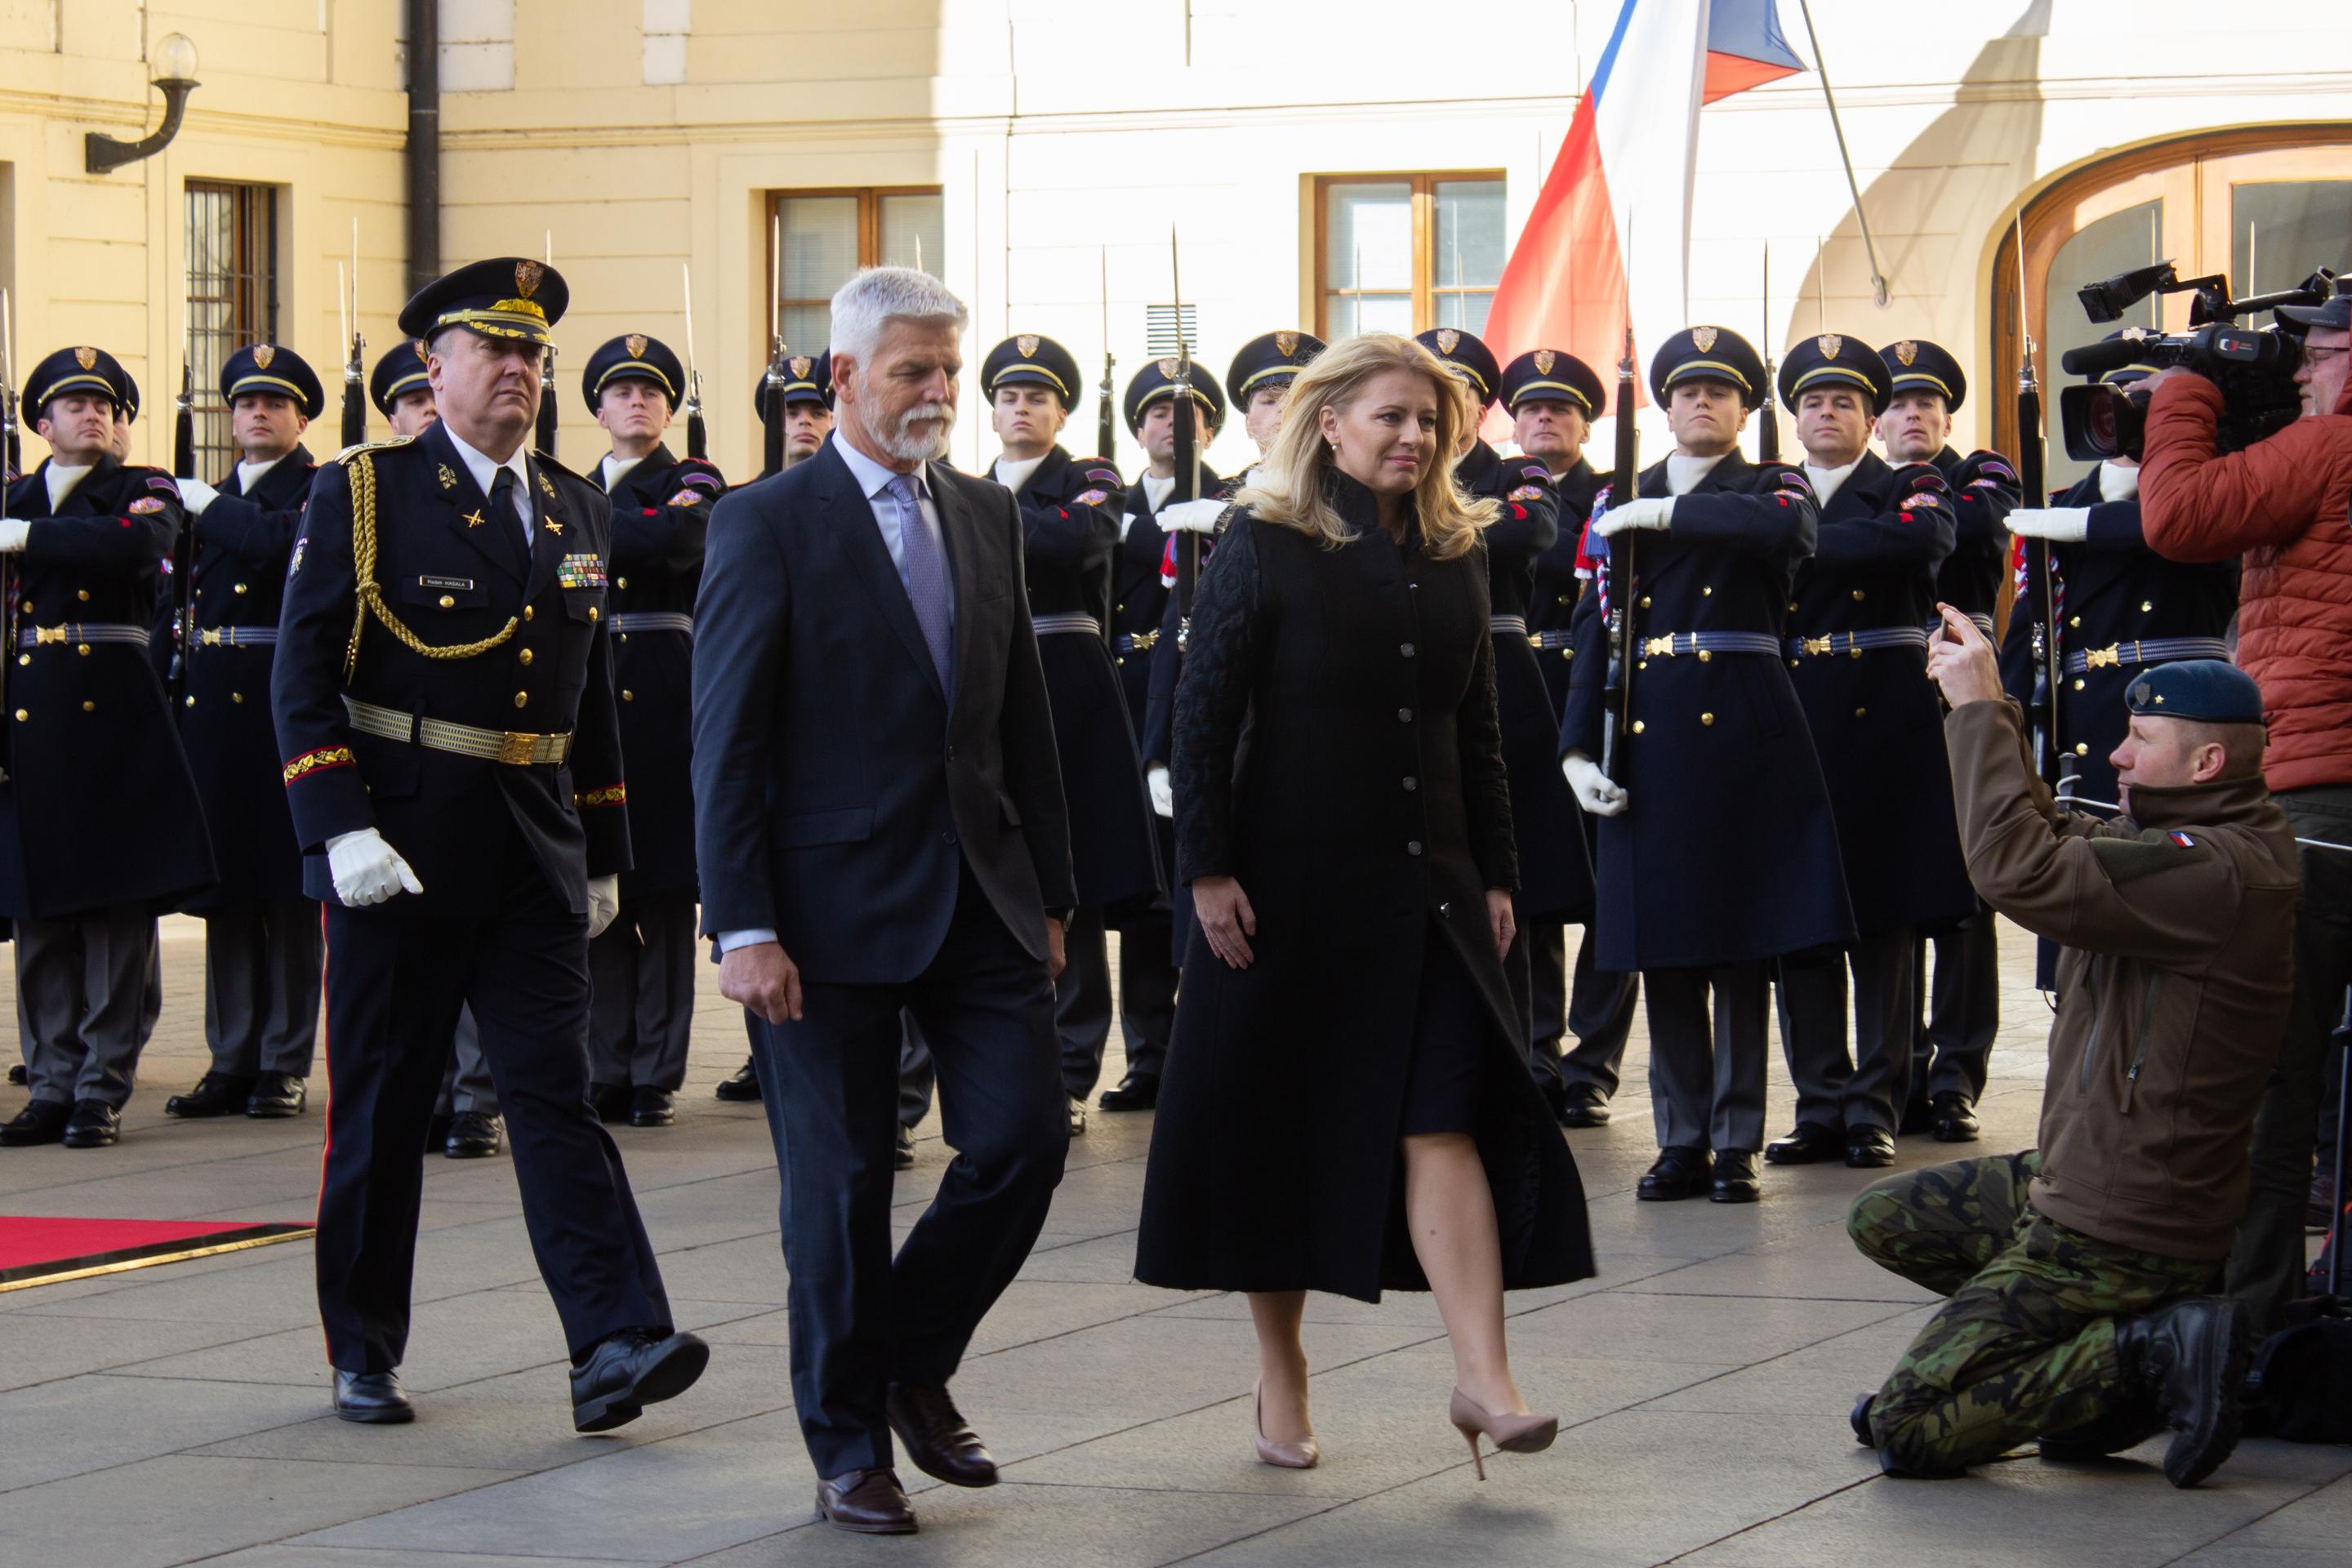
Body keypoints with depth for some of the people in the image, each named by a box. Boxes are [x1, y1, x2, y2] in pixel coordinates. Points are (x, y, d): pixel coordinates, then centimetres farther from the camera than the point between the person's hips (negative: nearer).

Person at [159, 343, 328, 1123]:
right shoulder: (204, 503, 18)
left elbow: (281, 542, -21)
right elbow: (173, 612, 15)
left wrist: (212, 507, -8)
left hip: (285, 704, -5)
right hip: (212, 703, 5)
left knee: (289, 889, -2)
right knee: (225, 890, 7)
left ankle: (285, 1064, 2)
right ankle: (232, 1060, 12)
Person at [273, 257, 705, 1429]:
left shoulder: (576, 510, 13)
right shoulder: (363, 496, -3)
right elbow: (301, 679, -8)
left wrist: (605, 852, 18)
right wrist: (342, 831, -18)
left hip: (535, 853, 4)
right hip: (397, 849, -4)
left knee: (556, 1092, -5)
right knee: (380, 1105, 5)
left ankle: (614, 1351, -13)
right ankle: (363, 1355, 17)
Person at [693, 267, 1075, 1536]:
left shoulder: (987, 516, 12)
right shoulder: (766, 526, -6)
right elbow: (725, 746, -9)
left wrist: (1050, 893, 13)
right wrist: (745, 929, -14)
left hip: (981, 896, 5)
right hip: (837, 903, -5)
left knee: (1025, 1136, -3)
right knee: (840, 1183, 2)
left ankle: (913, 1363, 20)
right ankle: (849, 1447, 15)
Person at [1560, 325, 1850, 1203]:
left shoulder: (1773, 487, 7)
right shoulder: (1622, 505, 14)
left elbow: (1789, 531, -20)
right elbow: (1599, 631, 9)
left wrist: (1665, 513, -15)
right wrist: (1578, 749, -1)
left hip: (1741, 729, -2)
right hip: (1646, 733, 3)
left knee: (1742, 945, -1)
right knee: (1661, 946, 3)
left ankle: (1737, 1144, 3)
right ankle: (1682, 1141, 10)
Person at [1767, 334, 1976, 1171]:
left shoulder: (1910, 488, 5)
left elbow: (1922, 541, -19)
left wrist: (1804, 543, -17)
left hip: (1888, 721, -3)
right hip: (1791, 718, 3)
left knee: (1886, 917, -1)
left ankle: (1877, 1104, 5)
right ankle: (1821, 1105, 8)